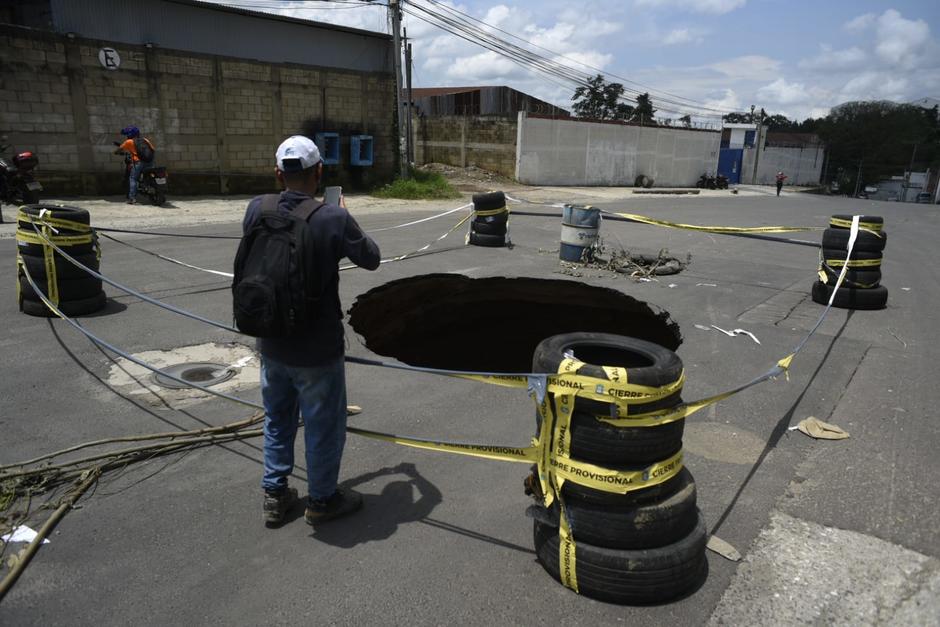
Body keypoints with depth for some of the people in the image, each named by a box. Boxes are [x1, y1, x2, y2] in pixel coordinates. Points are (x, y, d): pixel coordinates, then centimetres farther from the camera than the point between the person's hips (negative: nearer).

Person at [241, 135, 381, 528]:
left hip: (271, 344, 5)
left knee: (277, 420, 23)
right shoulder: (333, 218, -21)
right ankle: (322, 499, 31)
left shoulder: (256, 210, -8)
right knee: (324, 425, 14)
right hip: (317, 349, -5)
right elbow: (371, 259, -5)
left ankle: (275, 496, 37)